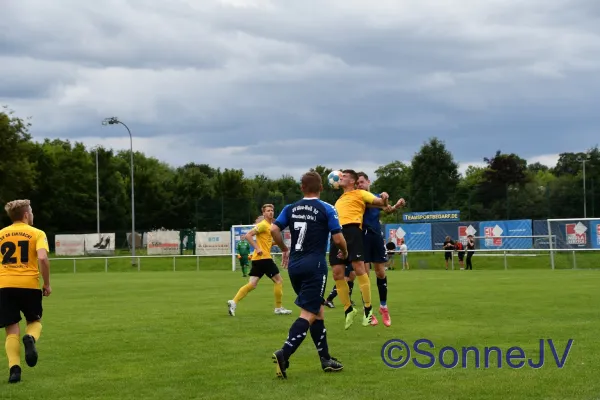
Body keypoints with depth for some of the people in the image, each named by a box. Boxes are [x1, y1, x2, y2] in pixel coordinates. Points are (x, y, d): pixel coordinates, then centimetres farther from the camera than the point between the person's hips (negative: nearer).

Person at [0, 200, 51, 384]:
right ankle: (30, 339, -15)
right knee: (35, 321, 19)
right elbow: (42, 258, -13)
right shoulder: (37, 233, 2)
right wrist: (47, 284, -3)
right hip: (29, 284, -2)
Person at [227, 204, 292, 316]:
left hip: (258, 259, 9)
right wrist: (257, 248, -23)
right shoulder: (263, 225, -10)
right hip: (263, 258, -9)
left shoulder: (269, 226, 19)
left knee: (252, 284, 4)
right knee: (278, 280, 1)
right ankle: (278, 308, 7)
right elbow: (248, 235, -18)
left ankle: (233, 302, -4)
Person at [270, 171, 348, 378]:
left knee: (317, 311, 16)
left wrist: (285, 250, 15)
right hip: (315, 265, -6)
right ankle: (284, 353, -25)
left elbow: (274, 230, -1)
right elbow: (338, 238, -7)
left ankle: (325, 359, 20)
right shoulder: (326, 209, -4)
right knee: (308, 314, -7)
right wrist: (344, 252, 15)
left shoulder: (291, 209, 8)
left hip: (295, 266, 6)